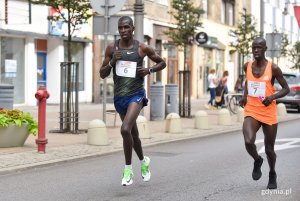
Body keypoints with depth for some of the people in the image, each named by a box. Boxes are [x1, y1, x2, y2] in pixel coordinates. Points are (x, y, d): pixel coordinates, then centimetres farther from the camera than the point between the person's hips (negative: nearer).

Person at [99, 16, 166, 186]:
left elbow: (162, 62, 9)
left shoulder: (142, 48, -4)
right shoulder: (112, 48, 2)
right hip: (119, 97, 4)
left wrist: (150, 70, -10)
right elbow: (102, 74, 5)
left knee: (125, 129, -24)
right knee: (133, 134, 17)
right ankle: (144, 161, 44)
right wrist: (112, 62, -13)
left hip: (136, 95, -4)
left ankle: (128, 169, -9)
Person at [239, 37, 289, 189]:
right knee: (248, 142, -24)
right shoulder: (247, 66, 2)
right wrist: (245, 95, 7)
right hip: (251, 112, 2)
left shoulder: (273, 68, -8)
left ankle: (272, 174, 38)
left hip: (269, 114, -2)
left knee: (269, 149, 9)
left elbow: (286, 89, -2)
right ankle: (257, 161, 10)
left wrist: (273, 97, -20)